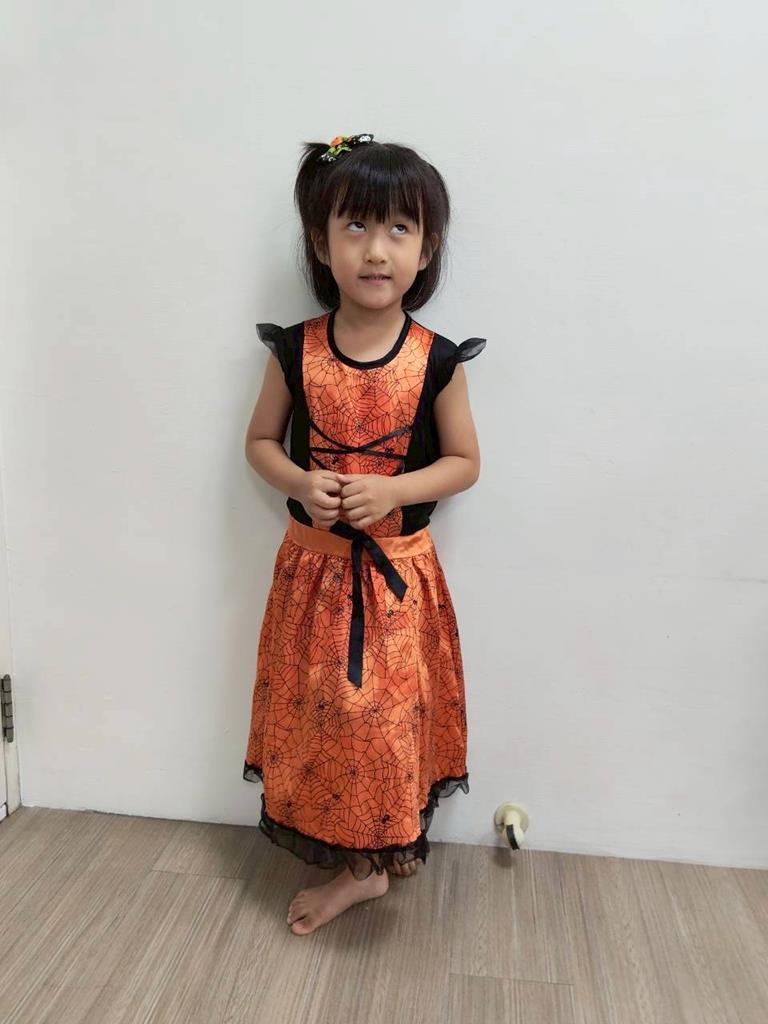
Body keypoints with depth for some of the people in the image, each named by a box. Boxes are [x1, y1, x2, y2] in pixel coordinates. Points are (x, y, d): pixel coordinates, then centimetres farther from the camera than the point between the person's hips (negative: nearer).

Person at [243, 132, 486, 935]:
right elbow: (260, 441, 5)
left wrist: (392, 491, -19)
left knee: (387, 719, 7)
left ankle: (380, 850, 34)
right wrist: (299, 483, -16)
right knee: (318, 714, 11)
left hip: (398, 572, -1)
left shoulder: (437, 360, -9)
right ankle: (358, 865, 34)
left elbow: (465, 462, -2)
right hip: (312, 565, 2)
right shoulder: (294, 351, -5)